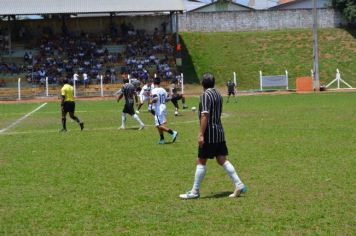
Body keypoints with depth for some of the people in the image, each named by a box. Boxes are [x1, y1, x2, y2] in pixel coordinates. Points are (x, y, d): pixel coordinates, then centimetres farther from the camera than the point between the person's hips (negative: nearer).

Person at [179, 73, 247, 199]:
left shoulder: (205, 95, -13)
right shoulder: (218, 94, 13)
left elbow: (205, 116, -20)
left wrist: (201, 134, -21)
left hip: (209, 134, -8)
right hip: (219, 132, 8)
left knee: (201, 162, 0)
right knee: (222, 160, 9)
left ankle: (194, 191, 5)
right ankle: (239, 185, 3)